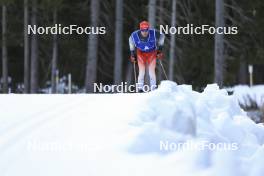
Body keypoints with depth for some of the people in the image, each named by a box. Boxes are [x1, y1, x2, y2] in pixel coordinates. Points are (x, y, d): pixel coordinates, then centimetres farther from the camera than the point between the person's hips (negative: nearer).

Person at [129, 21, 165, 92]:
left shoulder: (154, 34, -27)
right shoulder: (135, 35, -24)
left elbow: (162, 36, -5)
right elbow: (131, 40, 1)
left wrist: (160, 50, -2)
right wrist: (132, 53, 5)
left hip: (152, 53, 0)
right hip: (141, 53, 0)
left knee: (151, 71, -11)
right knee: (142, 71, -11)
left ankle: (153, 88, -1)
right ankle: (140, 87, -4)